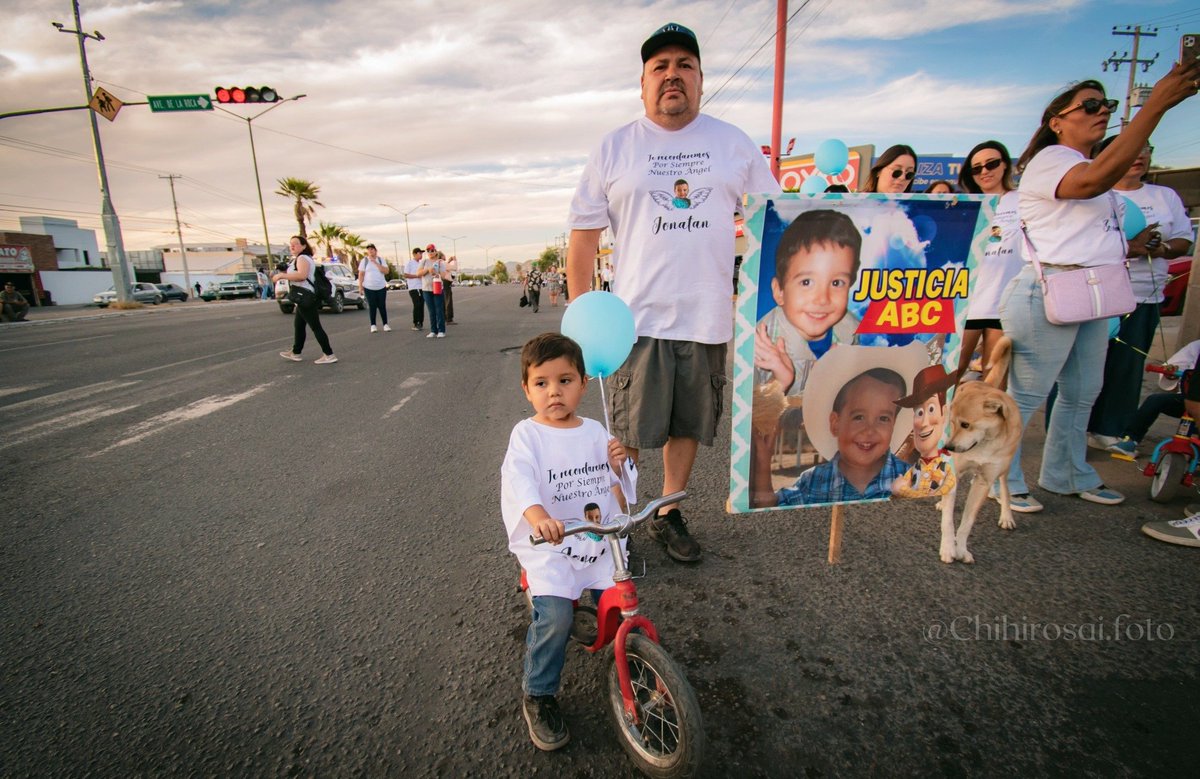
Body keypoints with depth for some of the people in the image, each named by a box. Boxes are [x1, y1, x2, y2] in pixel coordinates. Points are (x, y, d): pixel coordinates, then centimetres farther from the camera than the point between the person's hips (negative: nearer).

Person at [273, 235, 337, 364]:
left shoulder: (302, 258, -13)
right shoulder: (298, 259, 22)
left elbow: (302, 275, -30)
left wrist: (282, 275, -24)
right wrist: (284, 273, 14)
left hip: (306, 298, -11)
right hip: (303, 298, 11)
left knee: (315, 327, -11)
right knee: (298, 325, 18)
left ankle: (329, 355, -11)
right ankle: (295, 353, 29)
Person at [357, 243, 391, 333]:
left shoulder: (381, 260, 5)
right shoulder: (364, 261, 1)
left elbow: (386, 271, -9)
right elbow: (361, 275, 0)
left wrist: (375, 263, -14)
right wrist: (360, 287, -5)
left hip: (381, 287, 1)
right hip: (369, 288, -1)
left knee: (382, 306, 2)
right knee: (372, 307, 1)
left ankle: (385, 325, 8)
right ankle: (373, 325, 7)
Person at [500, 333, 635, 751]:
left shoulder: (594, 431, 6)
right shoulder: (527, 434, -8)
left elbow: (614, 485, 13)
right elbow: (519, 480, -26)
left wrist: (619, 464, -10)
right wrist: (539, 518, -45)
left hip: (598, 538, 4)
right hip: (547, 544, -4)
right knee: (555, 616, -21)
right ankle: (538, 697, 6)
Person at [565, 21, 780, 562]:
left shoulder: (735, 144, 12)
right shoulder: (613, 148, 7)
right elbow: (583, 233, 6)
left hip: (709, 317, 3)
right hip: (636, 317, -2)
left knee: (689, 426, 11)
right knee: (629, 432, 1)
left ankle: (668, 513, 30)